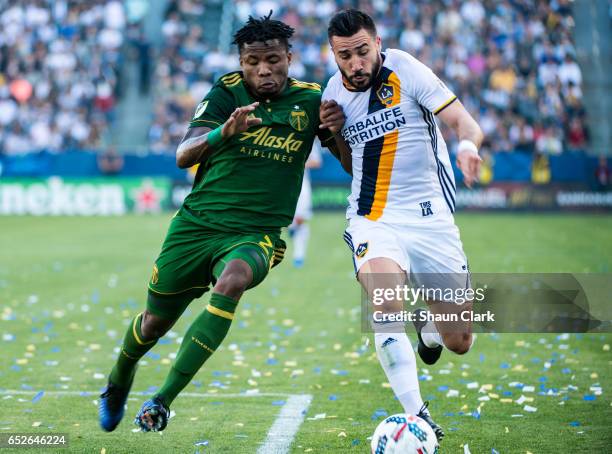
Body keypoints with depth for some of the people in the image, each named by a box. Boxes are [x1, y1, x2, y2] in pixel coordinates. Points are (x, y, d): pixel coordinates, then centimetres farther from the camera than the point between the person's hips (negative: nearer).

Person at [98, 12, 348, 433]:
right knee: (153, 323, 9)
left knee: (232, 280, -34)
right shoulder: (226, 92, -5)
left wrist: (334, 131, -17)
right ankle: (118, 383, 45)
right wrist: (224, 132, -35)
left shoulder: (310, 99, 0)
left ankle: (164, 399, -29)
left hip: (256, 235, -1)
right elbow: (184, 155, -15)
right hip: (196, 224, 1)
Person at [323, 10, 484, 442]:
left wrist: (468, 143, -35)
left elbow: (463, 120, -15)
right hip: (373, 220, 1)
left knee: (459, 342, 4)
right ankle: (416, 415, -27)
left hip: (430, 216, -1)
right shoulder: (333, 93, 4)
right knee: (384, 297, -32)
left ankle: (427, 314, 42)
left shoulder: (404, 69, -8)